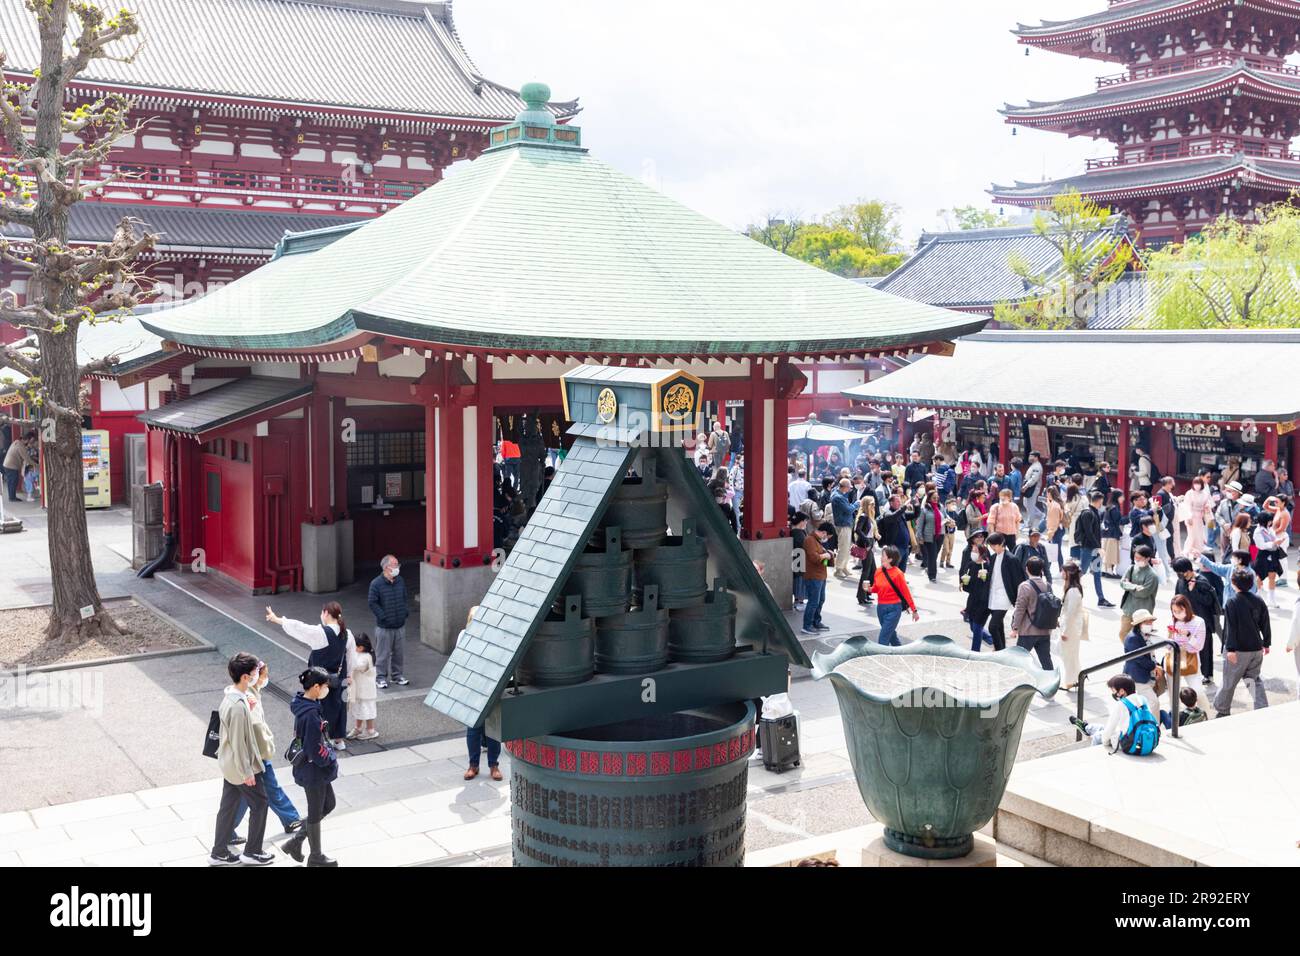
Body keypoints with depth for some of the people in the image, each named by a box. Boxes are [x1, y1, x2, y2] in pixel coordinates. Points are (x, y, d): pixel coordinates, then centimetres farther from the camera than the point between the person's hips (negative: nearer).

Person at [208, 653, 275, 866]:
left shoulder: (230, 694, 0)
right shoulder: (238, 705, -30)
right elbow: (238, 742, -25)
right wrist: (247, 772, -19)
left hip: (229, 764, 9)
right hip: (240, 766, -9)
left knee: (228, 806, 17)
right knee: (259, 804, 8)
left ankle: (219, 853, 27)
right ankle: (252, 852, 21)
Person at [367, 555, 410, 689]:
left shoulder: (400, 581, 4)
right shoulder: (376, 584, -14)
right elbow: (372, 602, -13)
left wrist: (406, 612, 6)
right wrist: (383, 616, -15)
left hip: (400, 625, 5)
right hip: (384, 627, -5)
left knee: (399, 653, 13)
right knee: (383, 654, 3)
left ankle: (397, 675, 28)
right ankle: (381, 678, 16)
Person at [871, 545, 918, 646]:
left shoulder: (897, 574, -16)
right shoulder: (879, 571, 0)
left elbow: (906, 593, -11)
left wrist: (914, 610, -6)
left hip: (893, 609, -7)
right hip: (880, 607, 7)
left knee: (883, 637, -9)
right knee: (890, 633, 23)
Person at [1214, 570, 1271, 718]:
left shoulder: (1232, 602, -13)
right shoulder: (1259, 600, 3)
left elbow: (1231, 627, -17)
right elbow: (1266, 624, 9)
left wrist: (1230, 649, -18)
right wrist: (1266, 643, 19)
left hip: (1239, 650, -5)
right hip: (1256, 647, 5)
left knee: (1229, 681, 8)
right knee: (1255, 679, 16)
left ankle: (1222, 710, 20)